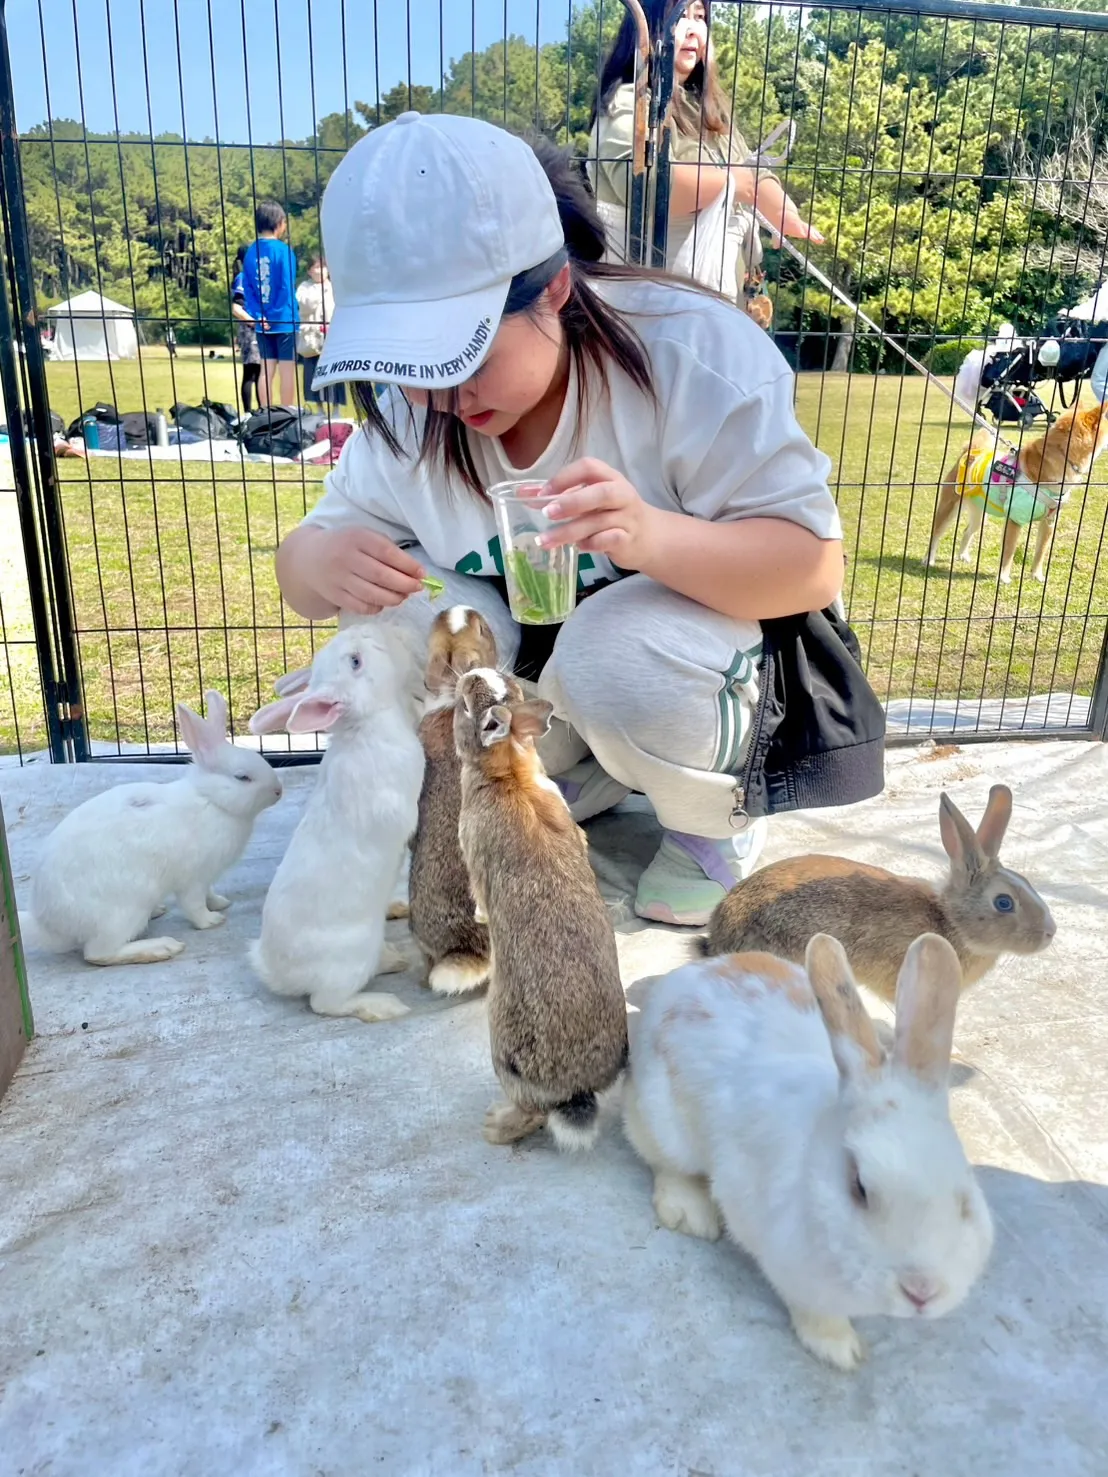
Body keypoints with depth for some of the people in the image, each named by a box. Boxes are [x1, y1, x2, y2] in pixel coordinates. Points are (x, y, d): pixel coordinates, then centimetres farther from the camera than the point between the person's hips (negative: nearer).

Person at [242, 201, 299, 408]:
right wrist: (276, 315, -8)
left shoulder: (251, 252, 6)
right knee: (287, 371, 1)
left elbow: (247, 289, 3)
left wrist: (259, 316, -3)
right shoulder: (283, 250, -10)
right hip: (284, 321, -5)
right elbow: (287, 288, -15)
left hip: (262, 323, 5)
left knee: (267, 370, 9)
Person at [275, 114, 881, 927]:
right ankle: (575, 783, 0)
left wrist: (652, 534, -47)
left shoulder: (692, 350, -25)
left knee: (618, 650, -37)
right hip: (536, 690, 4)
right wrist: (325, 562, -33)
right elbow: (305, 566, -6)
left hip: (692, 654, -3)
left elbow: (816, 564, -26)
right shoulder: (407, 418, -11)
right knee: (392, 611, -23)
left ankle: (717, 821, -3)